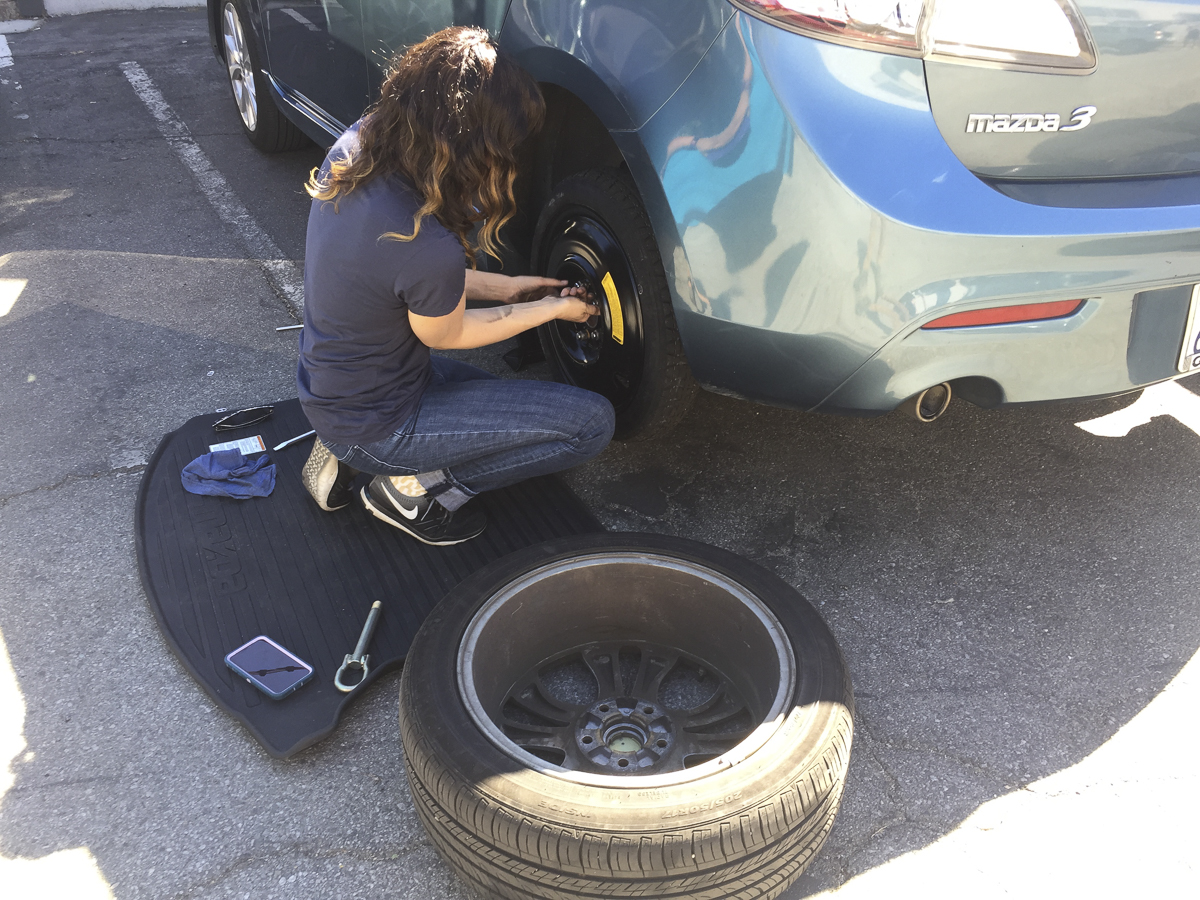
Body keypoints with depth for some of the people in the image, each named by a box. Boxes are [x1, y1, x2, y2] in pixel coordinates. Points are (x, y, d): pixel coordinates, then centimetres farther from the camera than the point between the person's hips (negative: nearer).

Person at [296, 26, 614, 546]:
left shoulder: (355, 147, -10)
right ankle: (417, 489, -1)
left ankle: (343, 455, 17)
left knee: (493, 388, 31)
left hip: (326, 386, 8)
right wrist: (551, 310, 0)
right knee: (592, 424, -8)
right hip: (374, 422, -8)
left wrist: (501, 286, 7)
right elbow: (444, 336, -12)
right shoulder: (428, 245, -35)